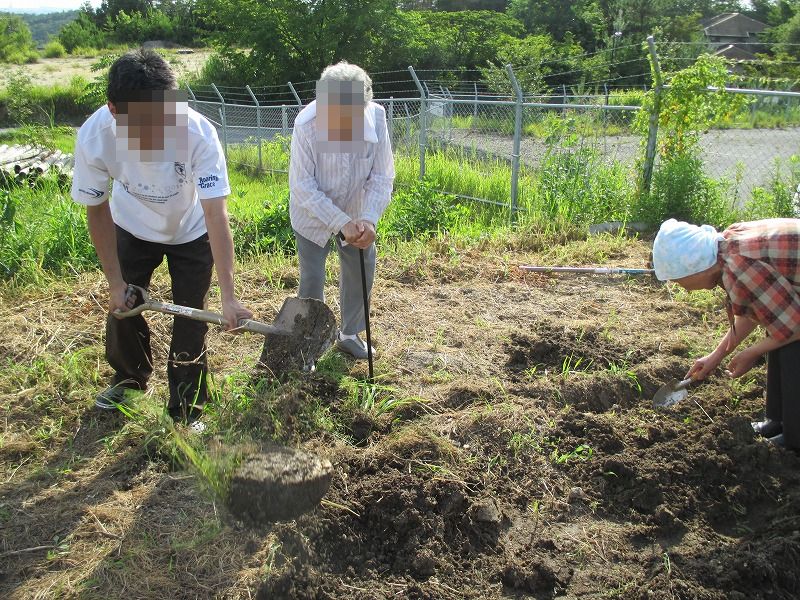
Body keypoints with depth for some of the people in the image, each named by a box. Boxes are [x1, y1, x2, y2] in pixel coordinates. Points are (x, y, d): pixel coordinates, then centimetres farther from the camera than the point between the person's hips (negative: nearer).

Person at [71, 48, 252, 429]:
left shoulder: (199, 133, -39)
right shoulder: (94, 137, -31)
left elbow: (216, 215, -40)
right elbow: (97, 211, -16)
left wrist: (228, 296, -45)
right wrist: (115, 282, -13)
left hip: (191, 231, -2)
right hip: (132, 228, 2)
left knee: (190, 319, -2)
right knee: (122, 307, 11)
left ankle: (186, 410, 17)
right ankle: (129, 378, 42)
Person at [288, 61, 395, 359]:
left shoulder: (376, 117, -26)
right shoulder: (306, 125, -33)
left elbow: (382, 176, -18)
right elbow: (303, 187, -27)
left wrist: (368, 218, -33)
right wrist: (341, 223, -35)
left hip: (355, 213, 3)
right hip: (313, 214, -3)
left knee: (362, 271, 11)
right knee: (312, 279, 0)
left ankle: (349, 334, 33)